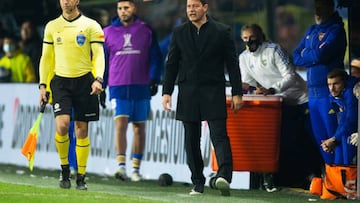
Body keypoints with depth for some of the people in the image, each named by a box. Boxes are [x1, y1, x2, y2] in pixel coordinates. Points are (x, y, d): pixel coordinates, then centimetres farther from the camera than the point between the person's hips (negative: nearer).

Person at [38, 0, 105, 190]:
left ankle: (81, 177, 10)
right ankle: (65, 169, 3)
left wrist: (98, 79, -19)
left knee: (82, 130, 1)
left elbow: (99, 55, -4)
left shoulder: (90, 26, 1)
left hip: (84, 81, -1)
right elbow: (46, 57, 13)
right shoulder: (52, 26, 8)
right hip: (60, 81, 1)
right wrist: (42, 85, 6)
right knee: (62, 125, -17)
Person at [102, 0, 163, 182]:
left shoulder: (146, 31, 5)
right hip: (118, 87, -1)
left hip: (141, 87, 1)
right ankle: (121, 165, -23)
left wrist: (154, 80, -2)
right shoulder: (108, 32, 7)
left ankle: (136, 168, 13)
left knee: (139, 127, 6)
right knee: (120, 124, -15)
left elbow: (155, 58, 8)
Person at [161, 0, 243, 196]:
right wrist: (166, 92, 4)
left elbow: (232, 64, 2)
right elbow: (171, 64, 11)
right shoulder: (179, 32, 9)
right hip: (188, 94, 3)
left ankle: (224, 176, -29)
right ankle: (198, 183, 11)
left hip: (213, 92, -3)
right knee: (191, 141, 4)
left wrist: (237, 93, -2)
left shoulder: (222, 32, 1)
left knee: (219, 135, -16)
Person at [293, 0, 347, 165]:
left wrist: (305, 55, 2)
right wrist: (314, 57, -3)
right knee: (319, 137, 10)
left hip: (328, 93, -8)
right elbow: (296, 57, 15)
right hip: (313, 92, 8)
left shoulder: (335, 30, -5)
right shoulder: (311, 30, 18)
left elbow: (321, 55, -17)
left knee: (333, 135, -8)